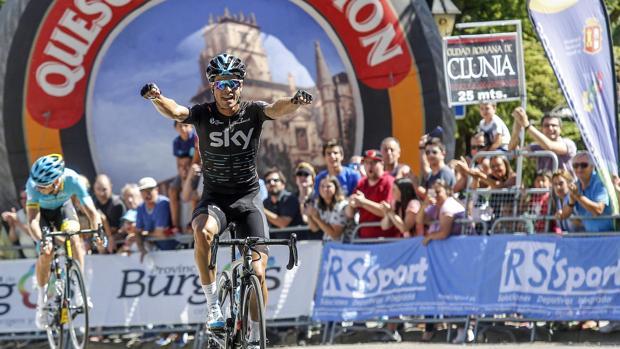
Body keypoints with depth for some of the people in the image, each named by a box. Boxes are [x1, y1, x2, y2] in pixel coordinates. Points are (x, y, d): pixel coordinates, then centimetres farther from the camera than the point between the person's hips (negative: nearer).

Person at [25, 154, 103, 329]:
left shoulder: (72, 179, -36)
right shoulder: (34, 184, -38)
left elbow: (91, 211, -34)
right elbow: (32, 219, -42)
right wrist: (41, 240, -58)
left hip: (63, 207, 1)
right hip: (42, 211, -1)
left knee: (74, 238, -25)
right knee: (46, 253, -17)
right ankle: (42, 298, 3)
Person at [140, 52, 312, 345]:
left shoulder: (251, 111, -7)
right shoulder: (203, 114, -8)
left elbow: (276, 110, -26)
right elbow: (176, 112, -26)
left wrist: (294, 102, -50)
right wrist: (156, 98, -49)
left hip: (248, 197, 0)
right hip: (214, 197, 0)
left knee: (258, 271, -10)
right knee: (203, 231, -36)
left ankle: (255, 335, 9)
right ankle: (213, 304, -24)